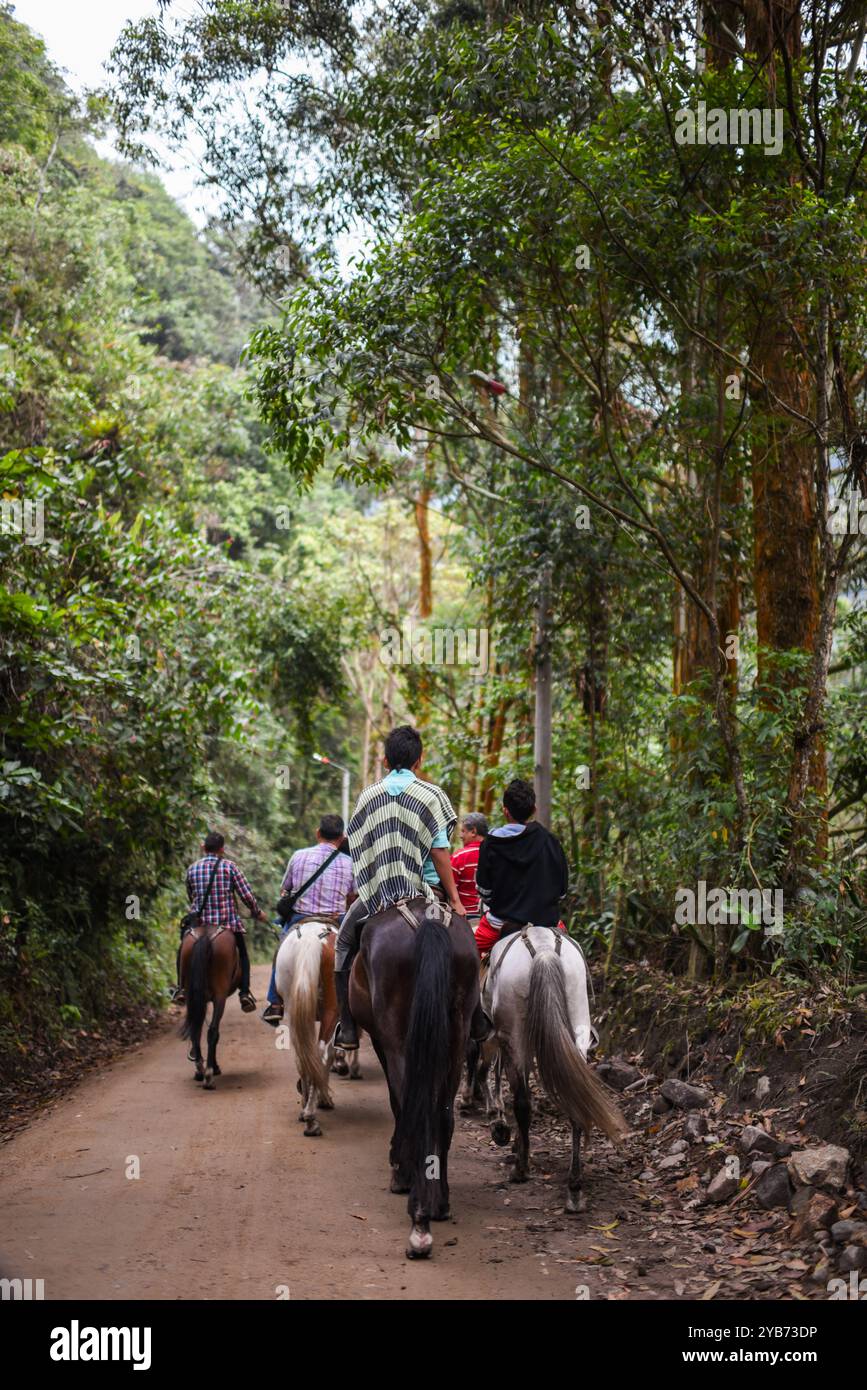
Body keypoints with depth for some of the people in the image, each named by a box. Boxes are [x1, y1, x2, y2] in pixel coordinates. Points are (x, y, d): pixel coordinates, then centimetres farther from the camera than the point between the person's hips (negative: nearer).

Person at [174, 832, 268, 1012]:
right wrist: (257, 912, 11)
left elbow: (190, 898, 14)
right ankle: (244, 992, 7)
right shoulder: (229, 866, -5)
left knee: (183, 949, 26)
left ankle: (181, 988, 14)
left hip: (199, 921, 1)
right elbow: (246, 895, -6)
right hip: (228, 921, -1)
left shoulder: (192, 868, 2)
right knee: (242, 952, 20)